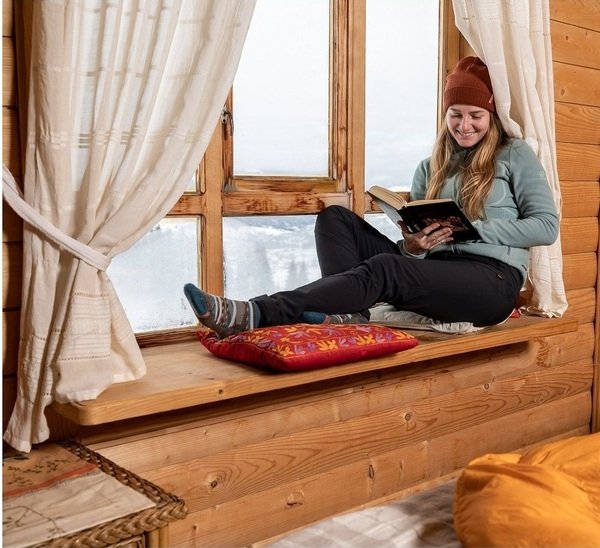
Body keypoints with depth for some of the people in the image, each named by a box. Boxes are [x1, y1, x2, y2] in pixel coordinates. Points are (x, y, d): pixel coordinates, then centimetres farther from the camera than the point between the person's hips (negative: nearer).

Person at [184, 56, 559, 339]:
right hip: (433, 275, 5)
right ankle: (349, 316, -34)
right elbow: (414, 234, 14)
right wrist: (412, 244, -12)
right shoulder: (430, 168, 20)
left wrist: (470, 228, -13)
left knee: (384, 269, -34)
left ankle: (254, 315, -42)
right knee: (336, 218, -11)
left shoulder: (516, 155, 8)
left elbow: (547, 226, -2)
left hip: (493, 278, -5)